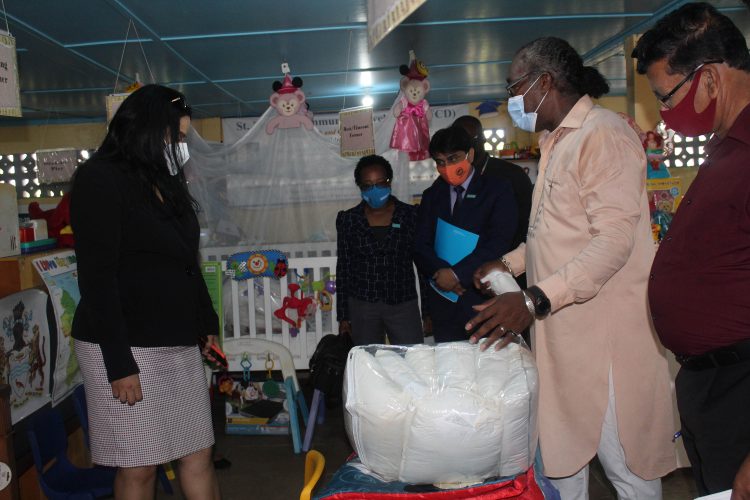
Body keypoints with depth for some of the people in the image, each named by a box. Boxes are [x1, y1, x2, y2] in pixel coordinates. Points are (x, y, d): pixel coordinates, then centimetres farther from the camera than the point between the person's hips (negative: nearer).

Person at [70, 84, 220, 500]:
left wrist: (207, 322, 19)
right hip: (127, 347, -7)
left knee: (198, 453, 9)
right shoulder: (100, 179, -8)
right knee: (139, 467, 4)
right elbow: (96, 277, -15)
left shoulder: (164, 182, 16)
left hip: (180, 343, 7)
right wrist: (118, 363, -17)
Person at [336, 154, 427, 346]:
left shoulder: (411, 215, 0)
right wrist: (343, 316, 5)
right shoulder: (348, 219, 3)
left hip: (403, 305, 0)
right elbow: (343, 268, 7)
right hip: (361, 308, 1)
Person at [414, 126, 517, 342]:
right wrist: (440, 273, -13)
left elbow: (498, 243, -10)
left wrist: (457, 274, -15)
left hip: (484, 299, -3)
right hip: (443, 302, 3)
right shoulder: (432, 196, 13)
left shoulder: (498, 190, 1)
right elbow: (421, 245, 6)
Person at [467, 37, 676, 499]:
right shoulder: (556, 141, 18)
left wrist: (535, 300, -29)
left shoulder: (604, 135, -13)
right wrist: (511, 263, 16)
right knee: (561, 454, 15)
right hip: (561, 328, 9)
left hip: (605, 331, -9)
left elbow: (614, 239, -22)